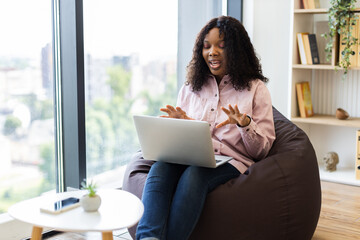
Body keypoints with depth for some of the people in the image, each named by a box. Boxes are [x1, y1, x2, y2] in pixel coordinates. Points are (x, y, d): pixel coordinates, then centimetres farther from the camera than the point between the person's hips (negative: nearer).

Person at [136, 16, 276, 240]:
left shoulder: (256, 89, 11)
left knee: (193, 174, -36)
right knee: (160, 166, -32)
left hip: (230, 162, -2)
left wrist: (245, 123, -15)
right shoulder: (189, 89, 21)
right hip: (189, 158, 3)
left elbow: (262, 150, 5)